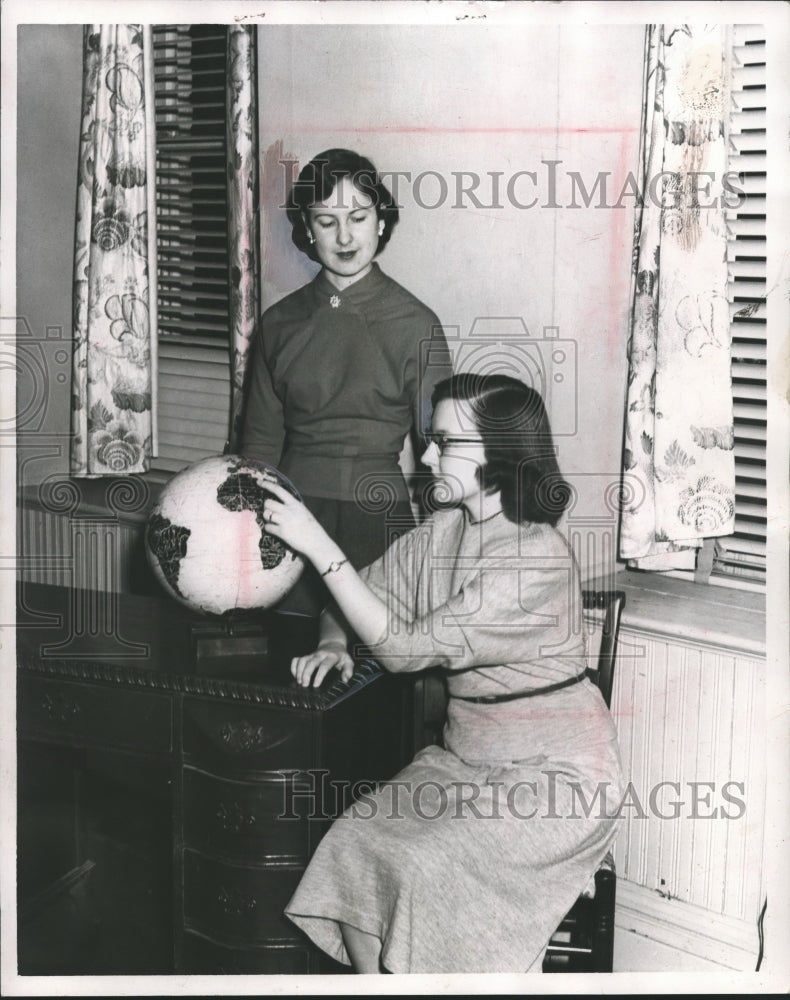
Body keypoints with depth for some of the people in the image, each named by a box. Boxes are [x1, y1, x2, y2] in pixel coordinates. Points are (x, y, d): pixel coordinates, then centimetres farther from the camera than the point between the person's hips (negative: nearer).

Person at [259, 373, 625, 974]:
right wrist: (333, 643, -8)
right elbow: (367, 596, 15)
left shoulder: (537, 558, -22)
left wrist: (320, 547, -25)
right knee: (356, 842, -14)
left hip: (552, 769, -7)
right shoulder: (444, 530, 2)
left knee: (429, 868, -26)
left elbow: (407, 647, -25)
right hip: (467, 753, 7)